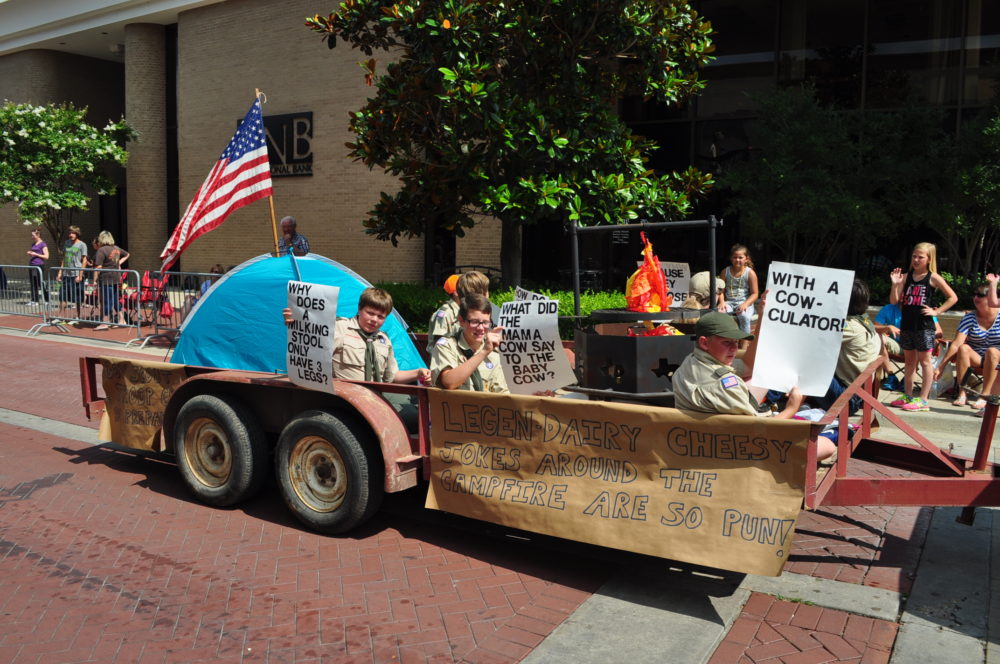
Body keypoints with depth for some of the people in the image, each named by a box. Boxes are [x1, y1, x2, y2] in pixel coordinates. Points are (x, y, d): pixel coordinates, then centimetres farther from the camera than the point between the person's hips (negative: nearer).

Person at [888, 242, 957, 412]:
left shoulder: (933, 278, -5)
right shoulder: (906, 276, 6)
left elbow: (953, 297, -2)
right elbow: (894, 301, 0)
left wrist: (937, 311, -8)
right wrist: (895, 284, -13)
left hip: (924, 326, -5)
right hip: (906, 324, 5)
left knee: (925, 361, 1)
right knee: (909, 361, 14)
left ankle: (923, 400, 4)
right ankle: (908, 396, 23)